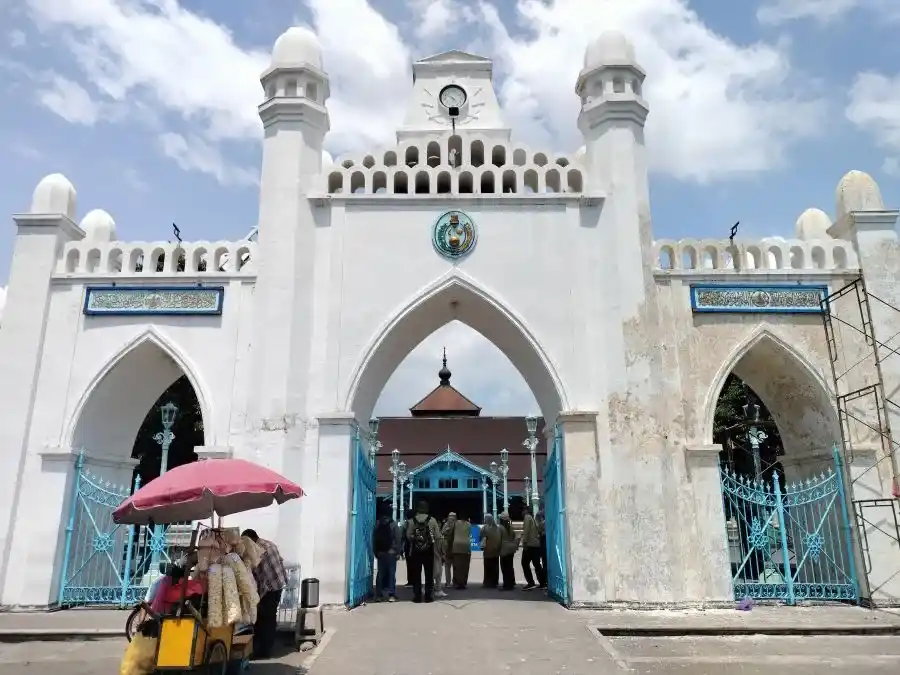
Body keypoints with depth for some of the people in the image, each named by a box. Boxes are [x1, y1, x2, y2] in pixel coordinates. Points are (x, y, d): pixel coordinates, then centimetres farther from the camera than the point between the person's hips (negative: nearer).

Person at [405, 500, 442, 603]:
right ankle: (429, 596, 8)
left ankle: (417, 596, 7)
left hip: (415, 550, 0)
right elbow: (437, 536, -4)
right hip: (429, 550, 0)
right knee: (429, 574, 8)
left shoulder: (411, 521, -4)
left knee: (416, 574, 7)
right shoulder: (432, 520, -5)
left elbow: (408, 536, -6)